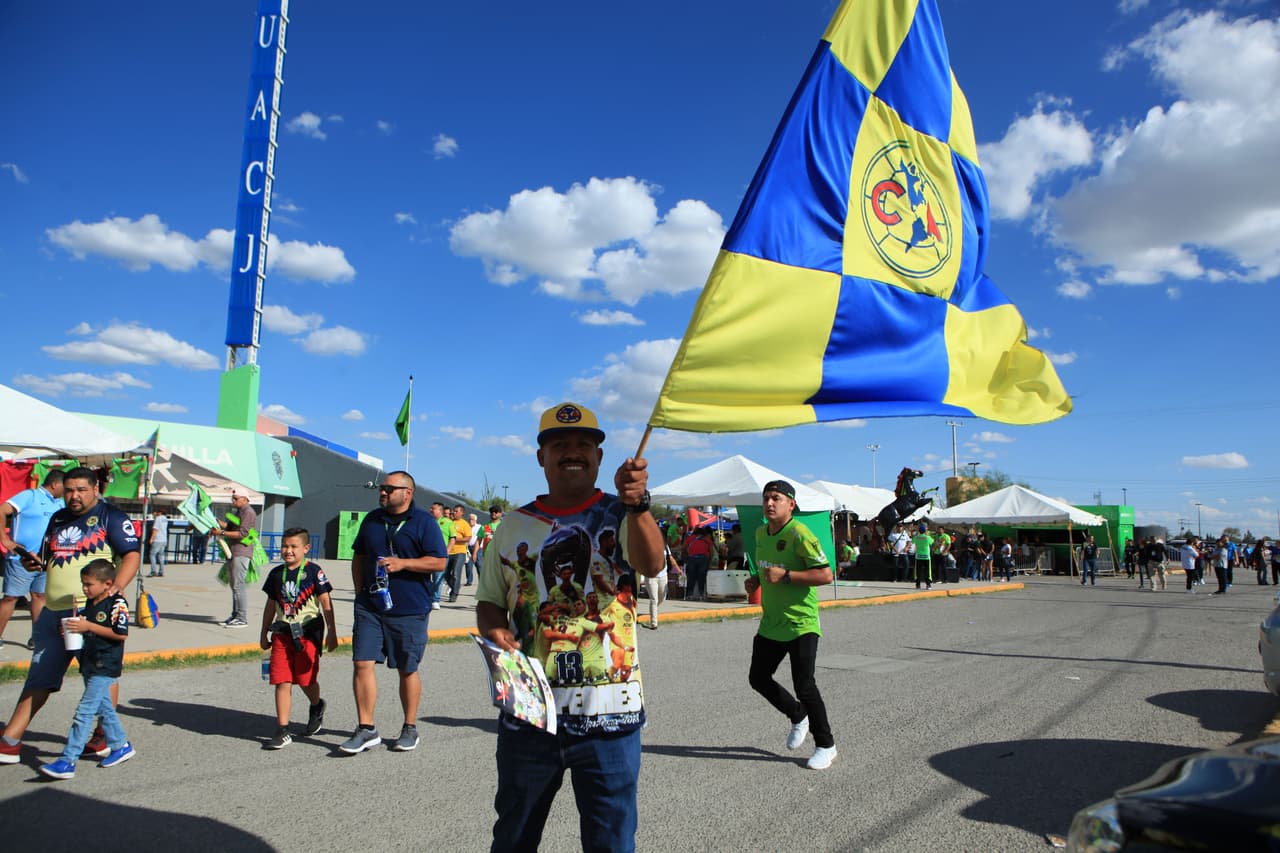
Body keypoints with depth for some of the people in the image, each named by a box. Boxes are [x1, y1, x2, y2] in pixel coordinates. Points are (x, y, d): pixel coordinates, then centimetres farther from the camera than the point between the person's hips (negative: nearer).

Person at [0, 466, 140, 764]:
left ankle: (105, 737, 15)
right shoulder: (58, 519, 17)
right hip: (53, 613, 7)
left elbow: (133, 554, -14)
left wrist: (116, 586, -28)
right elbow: (46, 558, 28)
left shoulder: (111, 517, -4)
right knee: (39, 678, 12)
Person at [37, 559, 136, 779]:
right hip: (89, 664, 9)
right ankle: (120, 745, 28)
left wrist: (88, 626, -21)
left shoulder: (118, 604, -15)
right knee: (103, 708, 16)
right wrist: (73, 628, 0)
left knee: (85, 711, -10)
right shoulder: (90, 603, 11)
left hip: (106, 667, -9)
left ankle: (68, 761, -8)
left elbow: (121, 634, -20)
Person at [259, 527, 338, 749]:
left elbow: (326, 603, -5)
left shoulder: (314, 571, -6)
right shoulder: (276, 574, 8)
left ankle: (316, 707, 36)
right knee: (282, 681, -2)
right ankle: (282, 730, 4)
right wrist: (264, 634, 21)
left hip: (308, 632, -4)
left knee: (306, 679, 4)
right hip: (283, 632, 4)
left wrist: (331, 632, -7)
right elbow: (271, 606, 18)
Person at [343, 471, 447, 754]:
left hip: (410, 611, -4)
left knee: (407, 670, 8)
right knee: (362, 664, -3)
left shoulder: (424, 522, -5)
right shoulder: (372, 520, 12)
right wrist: (360, 592, 9)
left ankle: (410, 728, 23)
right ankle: (366, 728, 9)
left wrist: (402, 563, -19)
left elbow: (439, 562, -9)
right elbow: (359, 557, 21)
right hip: (370, 608, 4)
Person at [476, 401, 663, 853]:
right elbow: (489, 601, 14)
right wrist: (494, 629, -9)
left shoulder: (620, 515, -4)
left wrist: (636, 503, -42)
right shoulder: (514, 527, 6)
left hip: (608, 713, -2)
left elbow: (651, 564, -24)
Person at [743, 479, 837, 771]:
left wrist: (785, 575, -26)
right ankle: (798, 717, 36)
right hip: (770, 623, 8)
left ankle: (826, 745, 16)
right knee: (758, 678, 13)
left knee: (804, 686, -4)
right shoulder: (761, 533, 7)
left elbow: (826, 575, -22)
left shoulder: (799, 534, -18)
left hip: (800, 624, -8)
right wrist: (757, 580, 4)